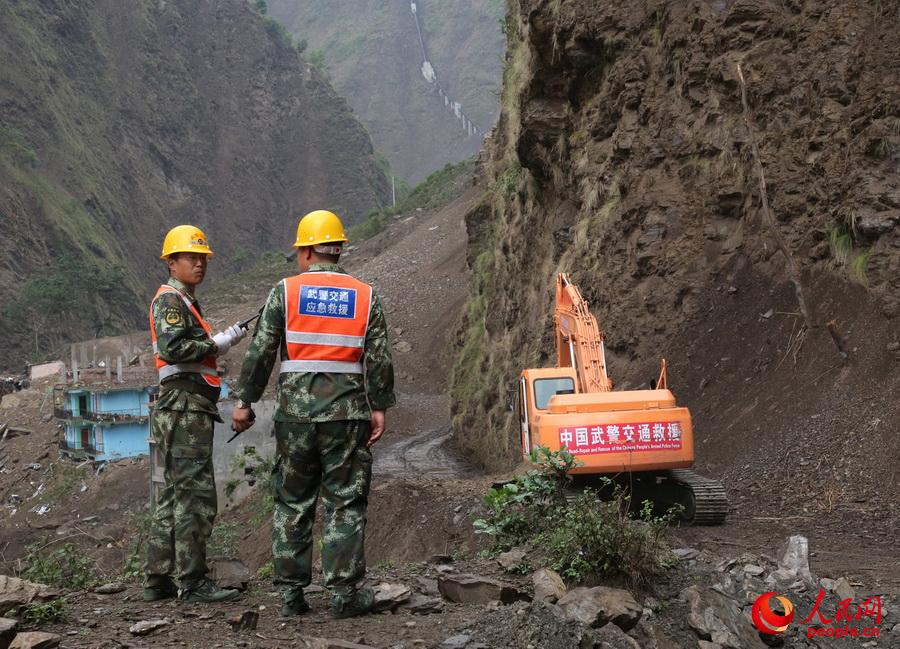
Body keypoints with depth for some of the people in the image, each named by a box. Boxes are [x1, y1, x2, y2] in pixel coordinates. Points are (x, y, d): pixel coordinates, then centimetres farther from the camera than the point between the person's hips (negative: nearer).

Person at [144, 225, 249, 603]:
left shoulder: (185, 302, 25)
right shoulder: (169, 299, -7)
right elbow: (172, 348, -22)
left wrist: (229, 338, 9)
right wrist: (216, 344, -13)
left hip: (190, 409, 11)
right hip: (184, 406, -11)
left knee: (176, 495, 12)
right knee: (195, 495, -11)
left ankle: (159, 580, 17)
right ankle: (192, 582, -9)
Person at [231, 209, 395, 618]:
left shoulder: (285, 292, 2)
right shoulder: (366, 297, 5)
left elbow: (260, 353, -1)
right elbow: (379, 360, 0)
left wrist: (244, 401, 5)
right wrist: (379, 408, 5)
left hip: (296, 412, 0)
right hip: (348, 414, 0)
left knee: (292, 503, 9)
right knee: (346, 503, 4)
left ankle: (291, 591, 11)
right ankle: (344, 592, 2)